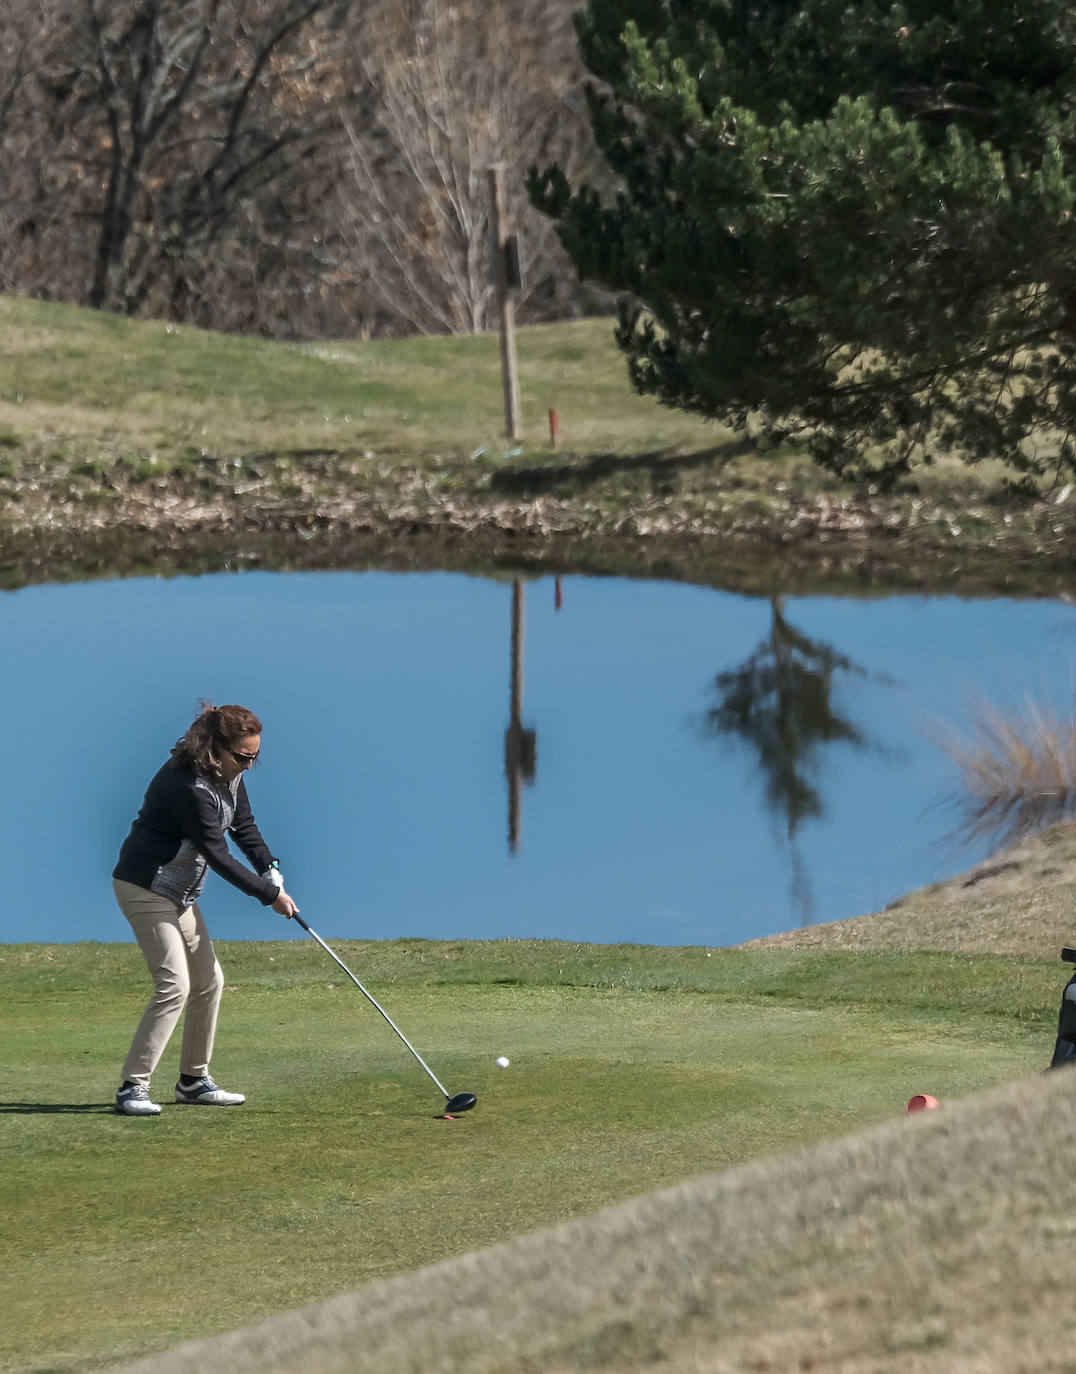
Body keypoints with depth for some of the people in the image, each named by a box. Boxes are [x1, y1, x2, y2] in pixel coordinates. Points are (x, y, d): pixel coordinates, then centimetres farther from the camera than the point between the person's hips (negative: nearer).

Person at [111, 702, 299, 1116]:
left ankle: (193, 1081, 22)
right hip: (145, 888, -10)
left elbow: (243, 827, 13)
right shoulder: (187, 786, -29)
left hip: (180, 894, 10)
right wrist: (269, 894, -17)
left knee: (208, 981, 11)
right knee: (174, 984, -18)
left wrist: (270, 870, -3)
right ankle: (133, 1087, -16)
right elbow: (218, 855, -25)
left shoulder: (230, 775, 0)